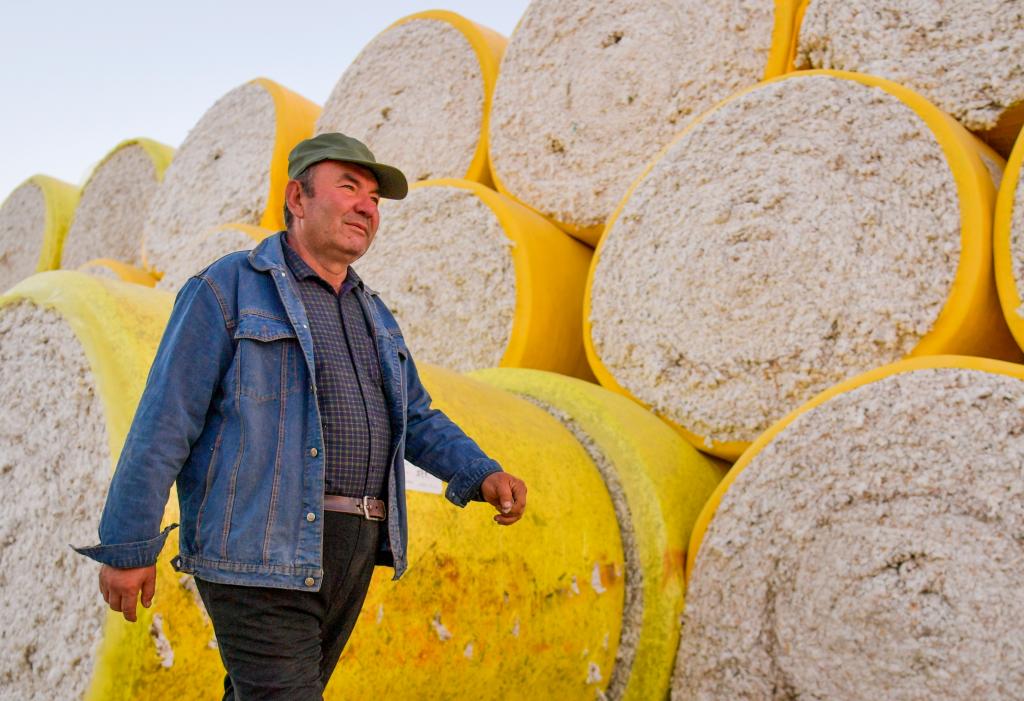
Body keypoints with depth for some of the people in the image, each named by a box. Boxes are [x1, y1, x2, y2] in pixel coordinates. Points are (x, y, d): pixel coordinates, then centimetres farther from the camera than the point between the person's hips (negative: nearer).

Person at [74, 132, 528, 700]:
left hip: (353, 547, 7)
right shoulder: (228, 289, -5)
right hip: (260, 546, -7)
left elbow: (415, 420, 18)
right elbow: (163, 424, -9)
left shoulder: (371, 313, 17)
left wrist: (484, 475, 0)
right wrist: (126, 548, -10)